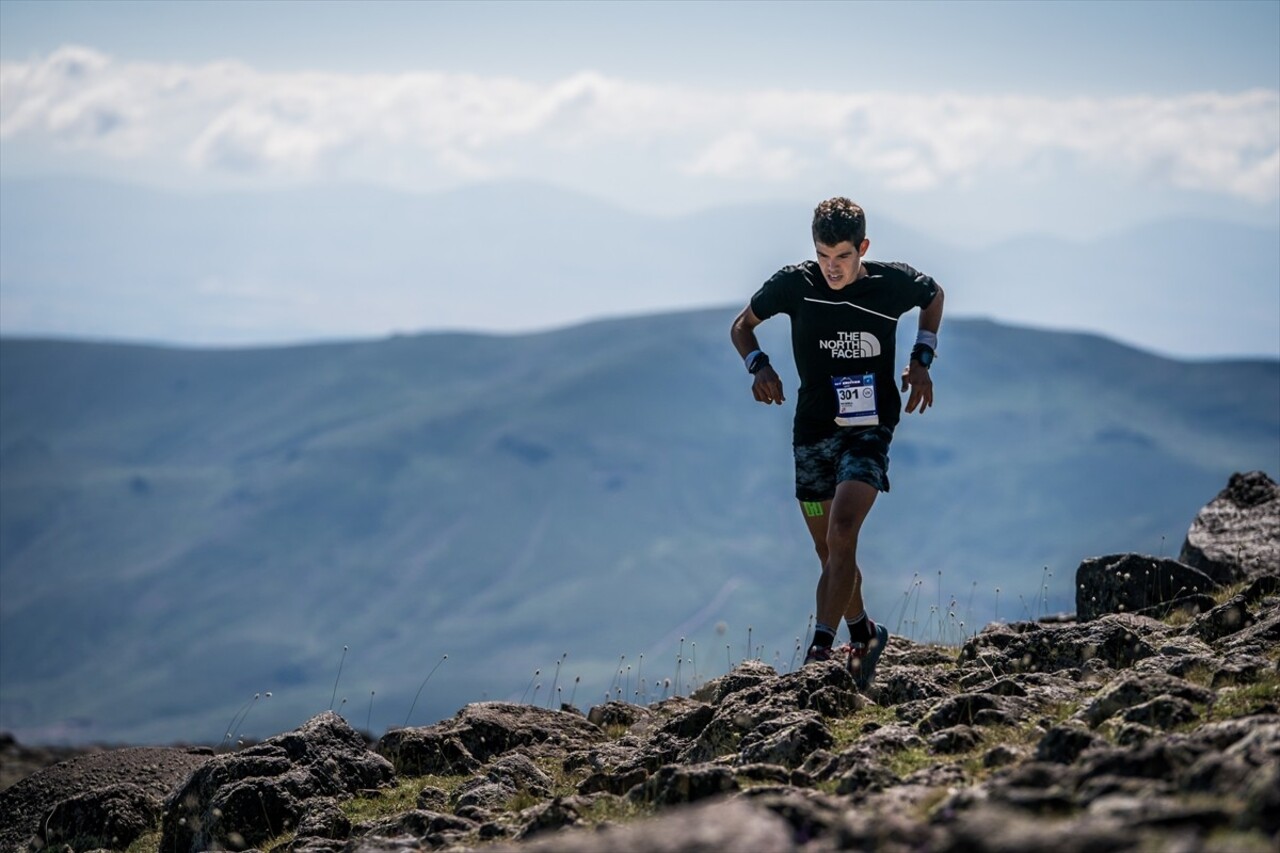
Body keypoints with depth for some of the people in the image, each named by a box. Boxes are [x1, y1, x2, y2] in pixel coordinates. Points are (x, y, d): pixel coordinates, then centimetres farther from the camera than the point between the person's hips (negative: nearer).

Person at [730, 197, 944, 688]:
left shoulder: (893, 284, -8)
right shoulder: (794, 285, -7)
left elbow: (934, 296, 15)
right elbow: (742, 326, 8)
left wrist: (921, 360, 3)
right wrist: (758, 366, -11)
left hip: (869, 429, -3)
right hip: (812, 430, 3)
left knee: (842, 532, -22)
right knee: (828, 550, 10)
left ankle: (821, 650, -26)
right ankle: (864, 636, 34)